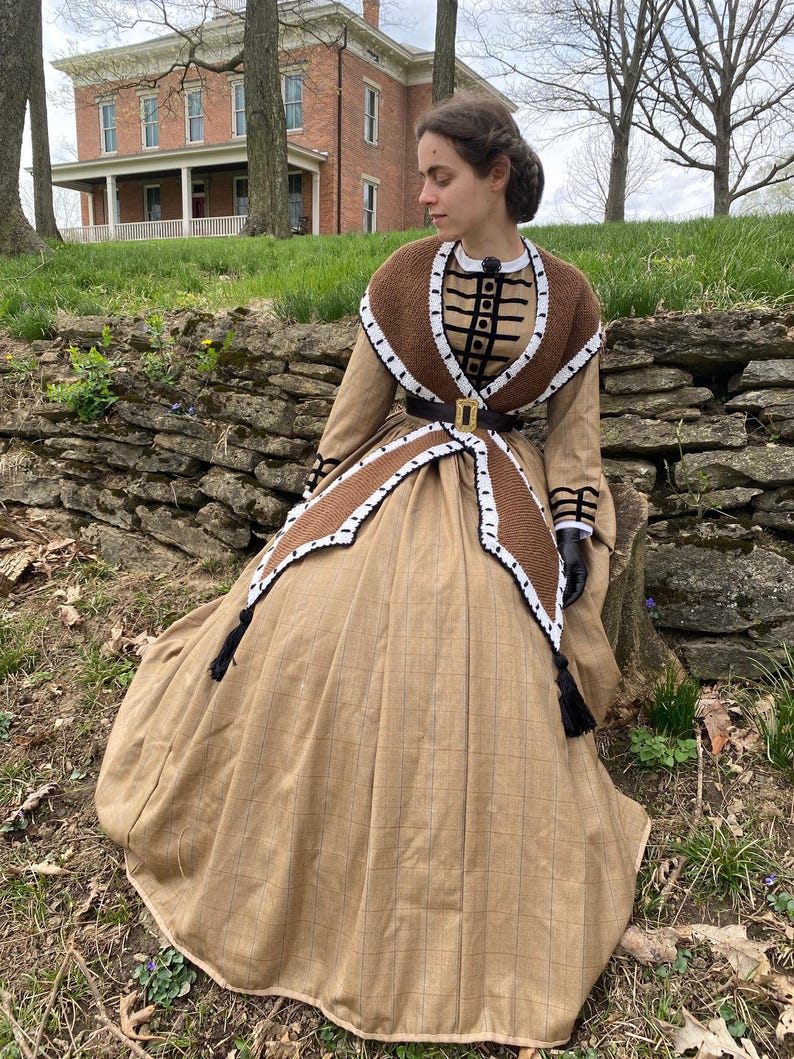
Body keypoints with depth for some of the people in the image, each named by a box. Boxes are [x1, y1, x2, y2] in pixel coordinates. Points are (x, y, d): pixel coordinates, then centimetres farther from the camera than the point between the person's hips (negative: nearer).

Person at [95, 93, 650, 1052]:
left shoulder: (567, 297, 0)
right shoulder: (402, 276, 0)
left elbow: (575, 432, 8)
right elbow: (354, 408, 5)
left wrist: (573, 532, 0)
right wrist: (314, 511, 8)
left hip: (502, 506, 0)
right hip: (389, 487, 1)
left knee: (489, 688, -3)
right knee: (306, 633, -9)